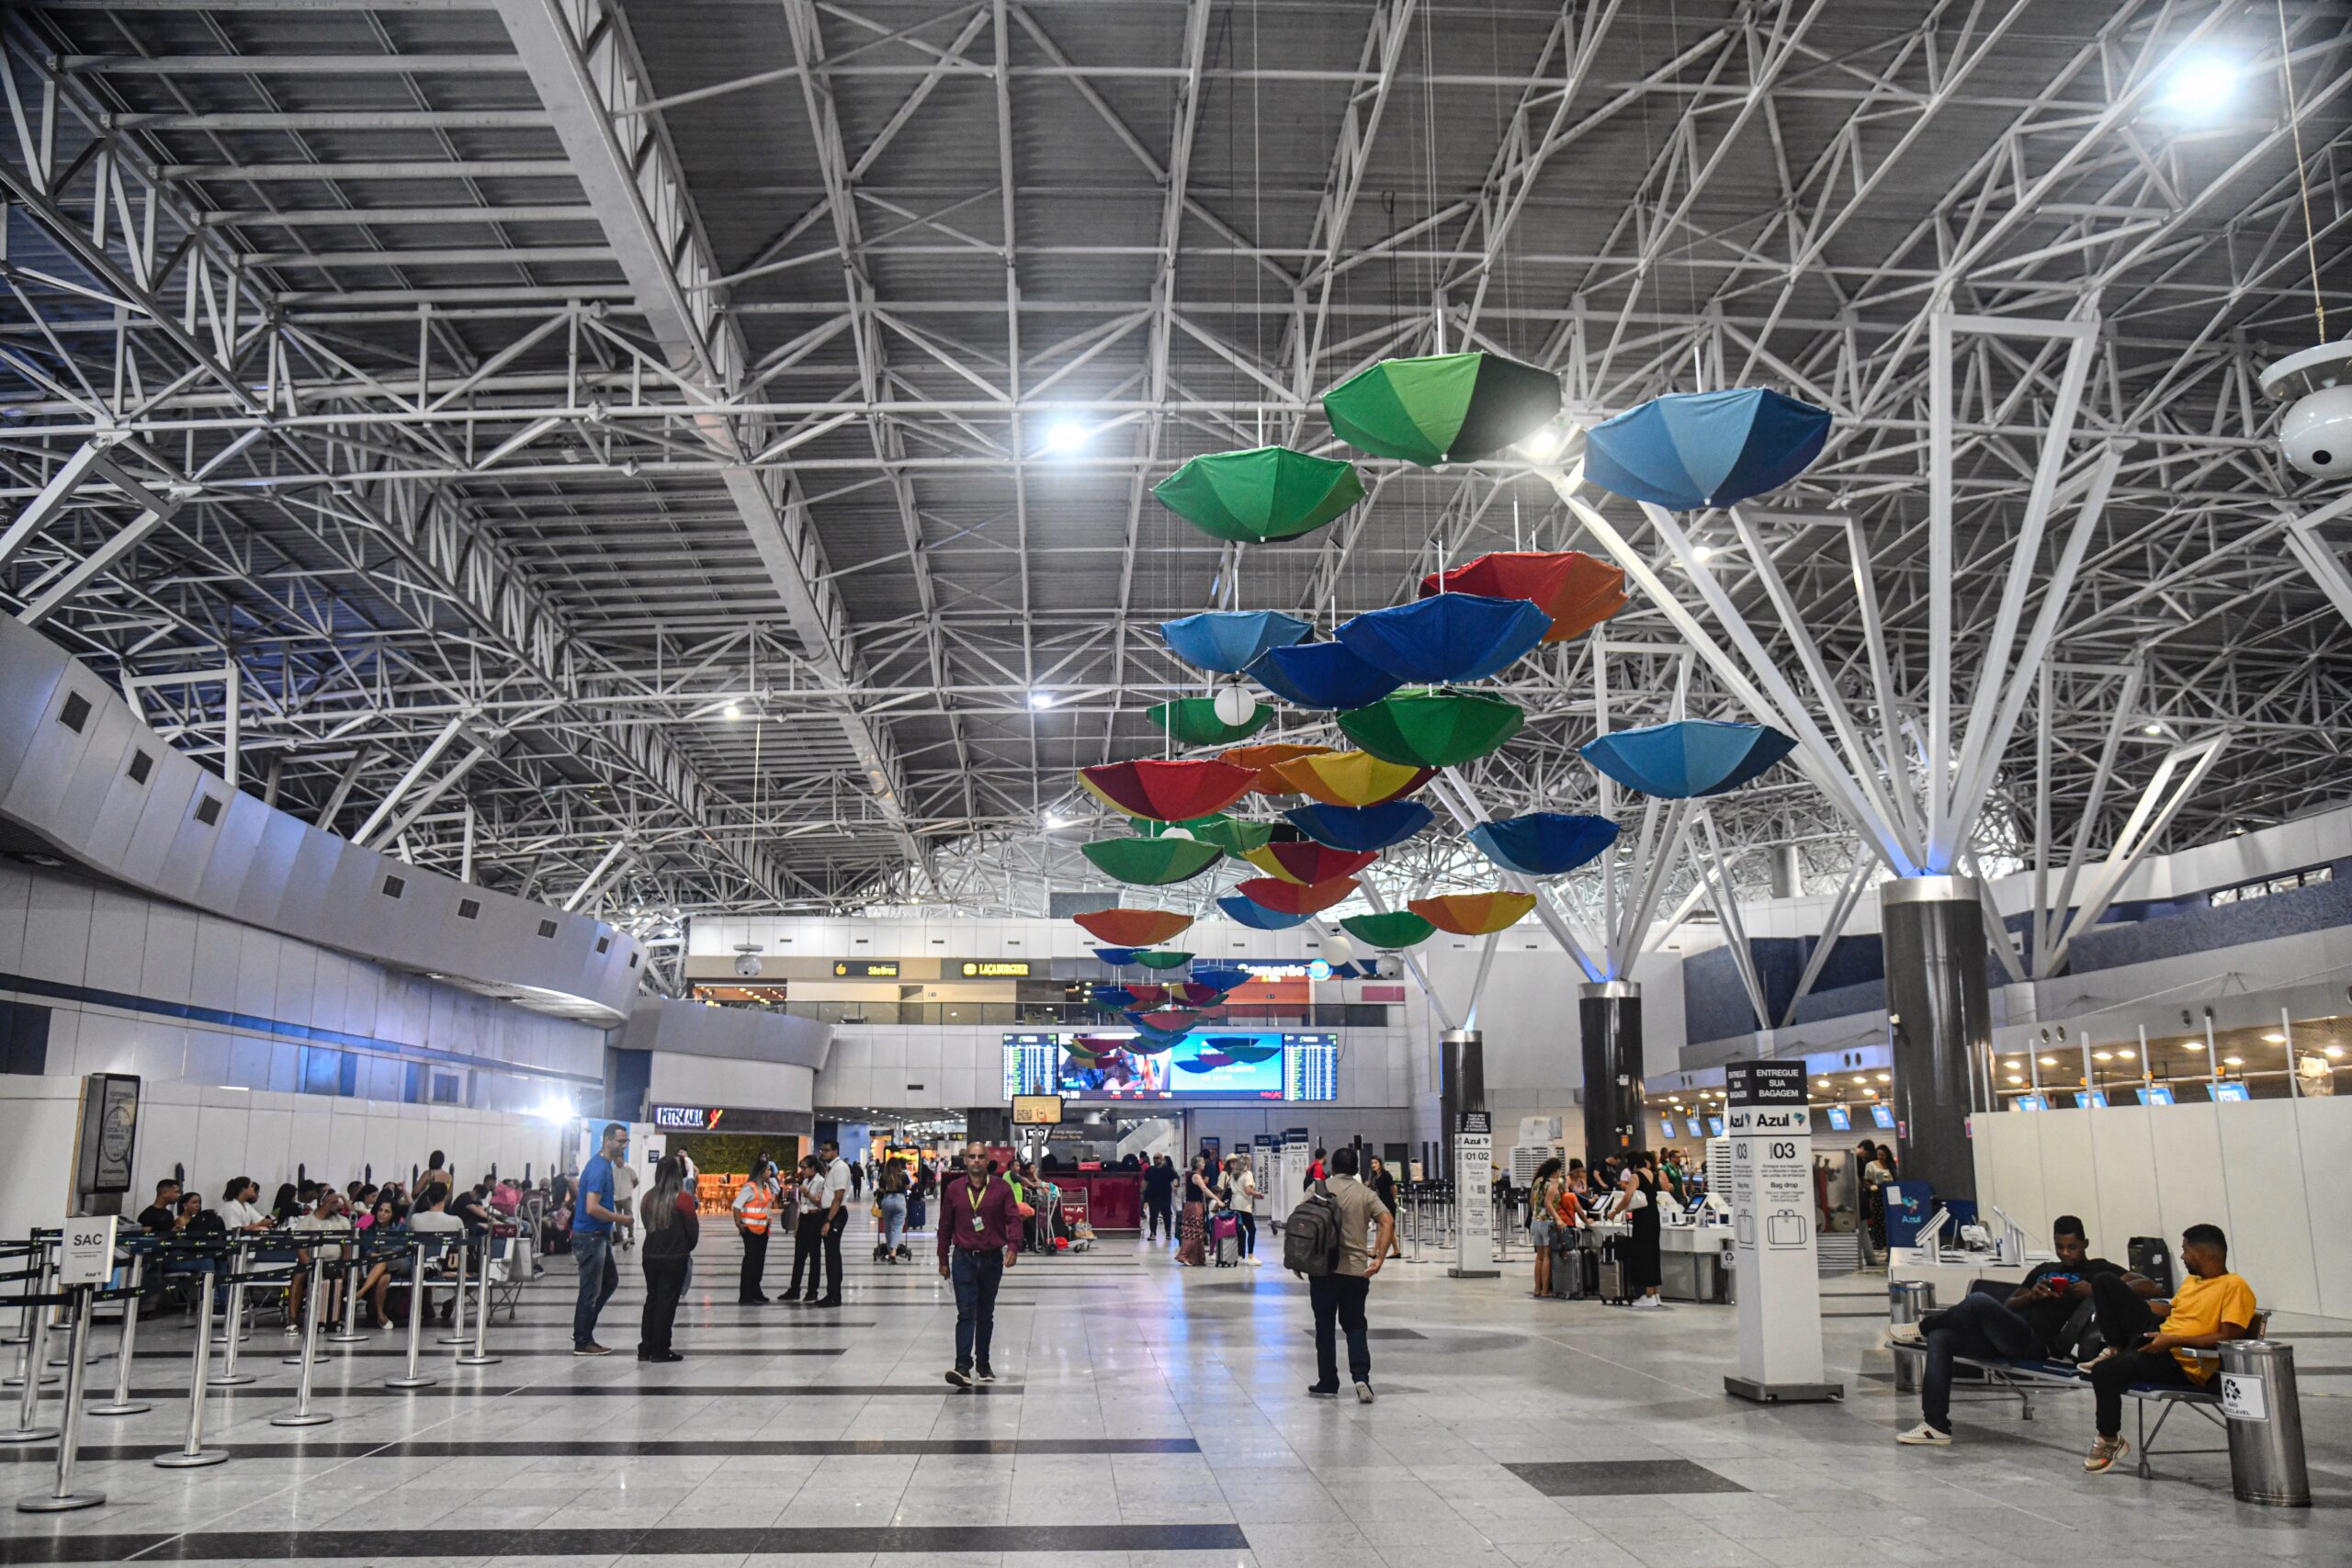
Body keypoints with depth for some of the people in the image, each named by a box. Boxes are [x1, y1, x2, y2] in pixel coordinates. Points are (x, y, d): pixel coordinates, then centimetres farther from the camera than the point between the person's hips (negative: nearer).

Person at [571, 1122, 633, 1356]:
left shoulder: (605, 1164, 10)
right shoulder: (598, 1168, -20)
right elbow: (592, 1208, -26)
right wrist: (621, 1219, -18)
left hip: (600, 1235, 10)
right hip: (590, 1237, -10)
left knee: (610, 1281, 19)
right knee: (591, 1290, -1)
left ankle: (583, 1330, 26)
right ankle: (582, 1342, 8)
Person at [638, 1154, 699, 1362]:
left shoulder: (648, 1197, 2)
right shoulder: (682, 1198, -13)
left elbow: (646, 1224, 11)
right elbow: (693, 1228, -6)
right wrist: (687, 1248, 12)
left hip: (650, 1256, 5)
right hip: (674, 1258, -5)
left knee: (651, 1299, 14)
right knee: (667, 1302, 1)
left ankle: (645, 1349, 17)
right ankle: (660, 1350, 4)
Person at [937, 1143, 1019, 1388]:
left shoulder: (1001, 1188, -1)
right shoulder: (953, 1189, 2)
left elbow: (1013, 1219, -4)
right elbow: (945, 1226, 8)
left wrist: (1013, 1247, -20)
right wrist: (943, 1260, 9)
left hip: (992, 1259, 1)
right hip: (963, 1259, -1)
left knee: (986, 1315, 11)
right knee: (966, 1313, -10)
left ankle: (983, 1364, 22)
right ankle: (963, 1366, -15)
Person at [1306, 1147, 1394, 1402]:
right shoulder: (1367, 1194, 6)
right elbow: (1388, 1222, -7)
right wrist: (1379, 1258, -7)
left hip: (1323, 1268, -1)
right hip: (1356, 1269, 1)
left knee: (1325, 1327, 9)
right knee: (1355, 1326, 9)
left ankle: (1327, 1384, 12)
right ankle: (1361, 1377, -10)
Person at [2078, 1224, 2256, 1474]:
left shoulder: (2234, 1286, -12)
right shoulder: (2193, 1280, 17)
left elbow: (2229, 1337, -20)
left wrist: (2173, 1341, -23)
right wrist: (2127, 1299, 26)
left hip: (2182, 1364, -9)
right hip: (2156, 1336, 9)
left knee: (2105, 1371, -30)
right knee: (2106, 1282, 4)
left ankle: (2111, 1441, -7)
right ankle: (2116, 1350, 5)